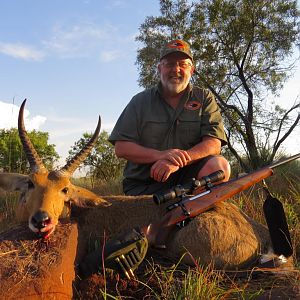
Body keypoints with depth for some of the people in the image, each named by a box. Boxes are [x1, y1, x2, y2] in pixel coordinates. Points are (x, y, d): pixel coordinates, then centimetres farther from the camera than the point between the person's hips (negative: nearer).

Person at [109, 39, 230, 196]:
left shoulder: (204, 99, 8)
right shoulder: (140, 101, 8)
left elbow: (214, 143, -6)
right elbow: (121, 148, -1)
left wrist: (178, 161, -23)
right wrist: (160, 155, -18)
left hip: (187, 176, 2)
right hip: (143, 185, -1)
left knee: (219, 166, -26)